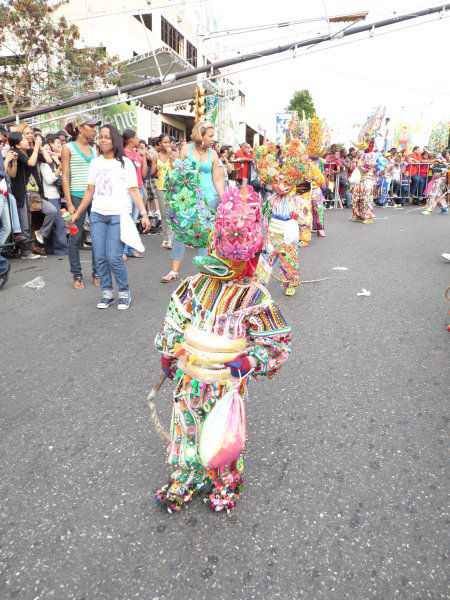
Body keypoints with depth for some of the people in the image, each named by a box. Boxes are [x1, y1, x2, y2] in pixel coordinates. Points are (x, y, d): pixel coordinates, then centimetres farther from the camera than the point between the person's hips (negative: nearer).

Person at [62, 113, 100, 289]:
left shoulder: (93, 149, 14)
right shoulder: (68, 148, 1)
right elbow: (65, 177, -3)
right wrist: (69, 204, -10)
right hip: (77, 196, -4)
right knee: (76, 236, 1)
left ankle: (96, 273, 13)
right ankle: (77, 275, 12)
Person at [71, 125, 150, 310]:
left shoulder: (125, 162, 1)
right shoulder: (95, 162, 14)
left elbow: (134, 191, -5)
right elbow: (90, 191, 16)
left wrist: (144, 214, -15)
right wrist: (77, 213, 15)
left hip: (118, 215, -5)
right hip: (97, 215, 5)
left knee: (113, 257, -12)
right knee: (100, 258, 2)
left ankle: (124, 293, 7)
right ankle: (107, 293, 16)